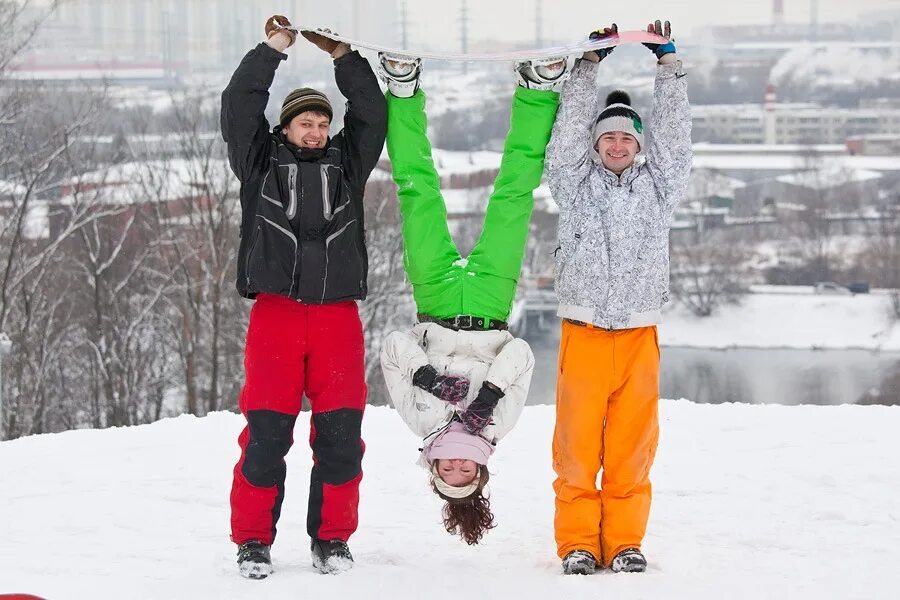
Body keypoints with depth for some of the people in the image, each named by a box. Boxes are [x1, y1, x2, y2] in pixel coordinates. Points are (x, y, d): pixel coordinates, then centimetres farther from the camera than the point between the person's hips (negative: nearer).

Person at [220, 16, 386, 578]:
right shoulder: (260, 163, 13)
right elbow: (239, 106, 4)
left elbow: (372, 113, 13)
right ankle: (254, 540, 4)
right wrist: (274, 48, 5)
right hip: (276, 313, -2)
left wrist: (342, 56, 9)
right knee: (266, 432, -4)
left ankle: (332, 538, 11)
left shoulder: (347, 163, 19)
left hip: (338, 316, 2)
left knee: (341, 432, -1)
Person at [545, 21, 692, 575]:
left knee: (632, 445, 1)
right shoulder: (576, 184, 9)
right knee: (578, 443, -2)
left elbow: (674, 134, 5)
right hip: (583, 331, -1)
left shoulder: (658, 187, 12)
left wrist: (668, 63, 1)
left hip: (639, 333, 1)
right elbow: (570, 130, 1)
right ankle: (578, 542, 5)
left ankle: (625, 542, 9)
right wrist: (591, 64, -1)